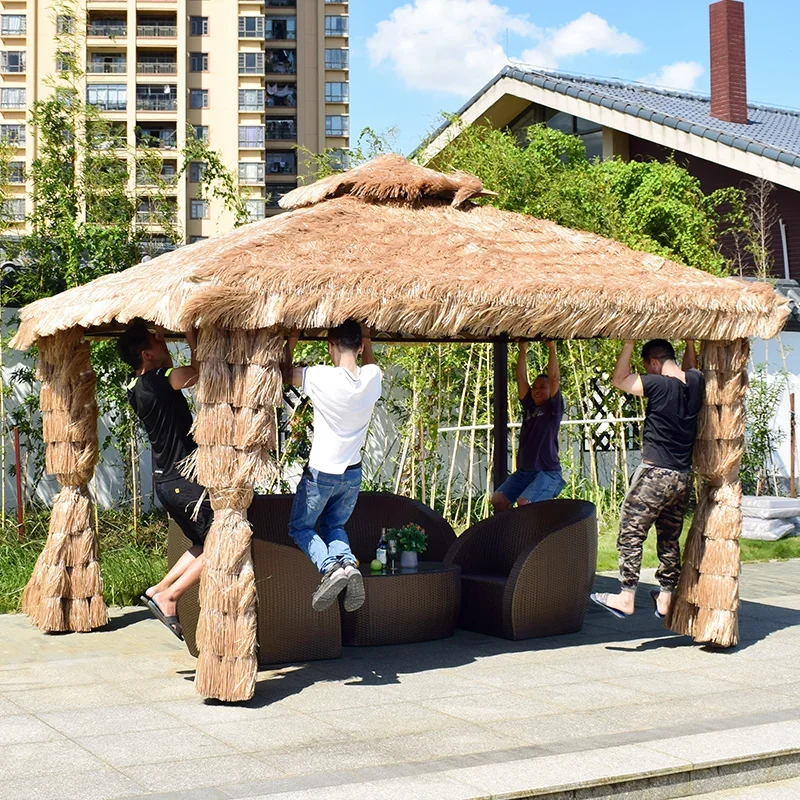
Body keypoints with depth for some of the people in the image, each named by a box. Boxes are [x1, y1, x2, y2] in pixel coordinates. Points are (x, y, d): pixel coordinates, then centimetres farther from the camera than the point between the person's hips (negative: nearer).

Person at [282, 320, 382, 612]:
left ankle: (329, 567, -12)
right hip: (353, 473, 5)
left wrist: (291, 344, 12)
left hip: (320, 472, -4)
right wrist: (366, 338, 25)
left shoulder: (321, 377, -20)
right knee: (335, 525, 25)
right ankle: (348, 562, -6)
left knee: (301, 527, 15)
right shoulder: (373, 377, -7)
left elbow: (286, 375, 2)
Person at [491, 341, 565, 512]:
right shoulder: (529, 406, 13)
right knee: (498, 499, -5)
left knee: (524, 503, -26)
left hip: (547, 473, -7)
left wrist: (552, 349, -15)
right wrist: (523, 351, 6)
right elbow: (521, 379, 10)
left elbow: (554, 378, -13)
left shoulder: (553, 408, -2)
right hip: (523, 471, 7)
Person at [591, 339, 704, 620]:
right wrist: (689, 338, 24)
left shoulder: (658, 385, -16)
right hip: (683, 478, 7)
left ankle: (627, 597, -4)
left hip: (655, 474, -7)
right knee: (670, 539, 14)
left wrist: (629, 342, -2)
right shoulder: (696, 382, 3)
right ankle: (665, 598, 19)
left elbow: (619, 379, -5)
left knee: (631, 534, -2)